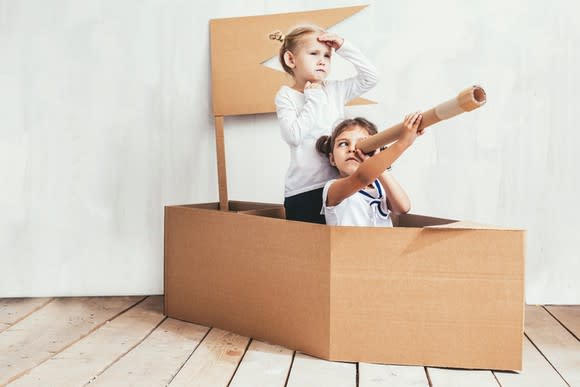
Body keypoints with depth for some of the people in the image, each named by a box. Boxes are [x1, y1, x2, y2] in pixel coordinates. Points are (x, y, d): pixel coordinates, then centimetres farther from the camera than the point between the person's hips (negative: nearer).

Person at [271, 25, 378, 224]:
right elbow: (294, 135, -17)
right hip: (303, 190, -4)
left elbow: (370, 77, 7)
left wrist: (343, 47, 1)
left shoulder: (335, 90, 9)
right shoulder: (286, 95, -3)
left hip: (337, 184, 4)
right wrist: (314, 98, -10)